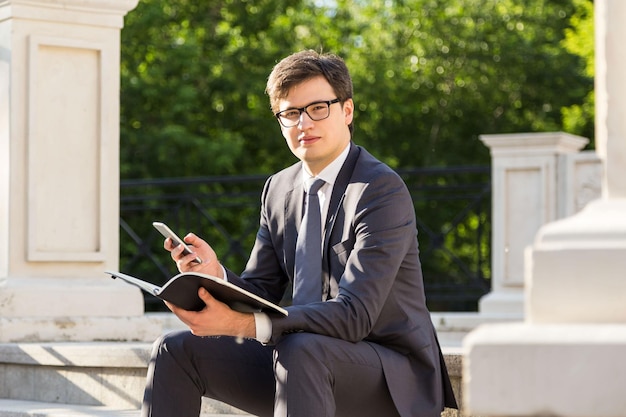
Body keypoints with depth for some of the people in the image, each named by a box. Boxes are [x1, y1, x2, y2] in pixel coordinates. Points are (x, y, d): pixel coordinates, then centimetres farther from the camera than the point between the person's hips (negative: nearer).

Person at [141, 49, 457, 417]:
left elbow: (354, 315, -25)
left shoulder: (383, 190, -16)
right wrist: (216, 274, -15)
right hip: (308, 369, 7)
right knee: (176, 349, -3)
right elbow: (259, 293, 9)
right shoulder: (278, 189, 9)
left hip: (391, 378, -7)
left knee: (299, 348, -37)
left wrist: (242, 324, -35)